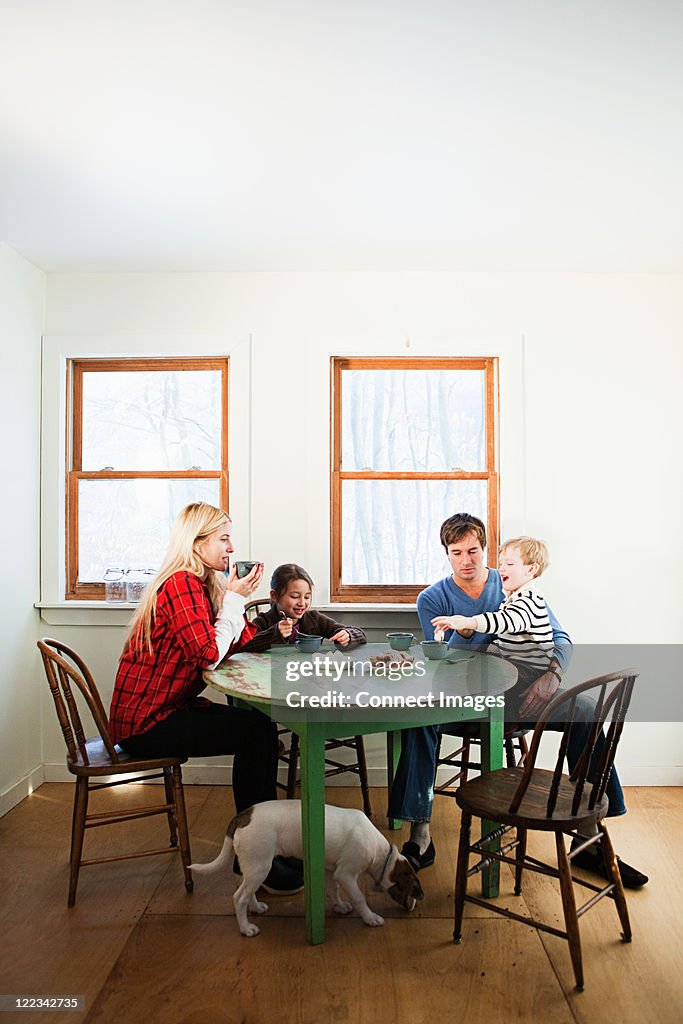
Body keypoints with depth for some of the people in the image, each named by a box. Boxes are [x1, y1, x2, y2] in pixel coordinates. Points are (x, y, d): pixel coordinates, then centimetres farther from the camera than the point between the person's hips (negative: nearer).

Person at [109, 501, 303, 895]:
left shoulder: (200, 584, 11)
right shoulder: (181, 584, -19)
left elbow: (242, 639, 6)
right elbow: (211, 653, -27)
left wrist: (240, 595, -5)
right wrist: (234, 597, -17)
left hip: (169, 709, 10)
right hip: (145, 722, -10)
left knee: (261, 726, 3)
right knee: (254, 731, -16)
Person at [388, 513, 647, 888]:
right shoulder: (432, 599, 1)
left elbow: (559, 638, 1)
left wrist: (551, 675, -22)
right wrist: (462, 633, -27)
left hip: (517, 693, 2)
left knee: (584, 713, -22)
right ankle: (420, 835, -24)